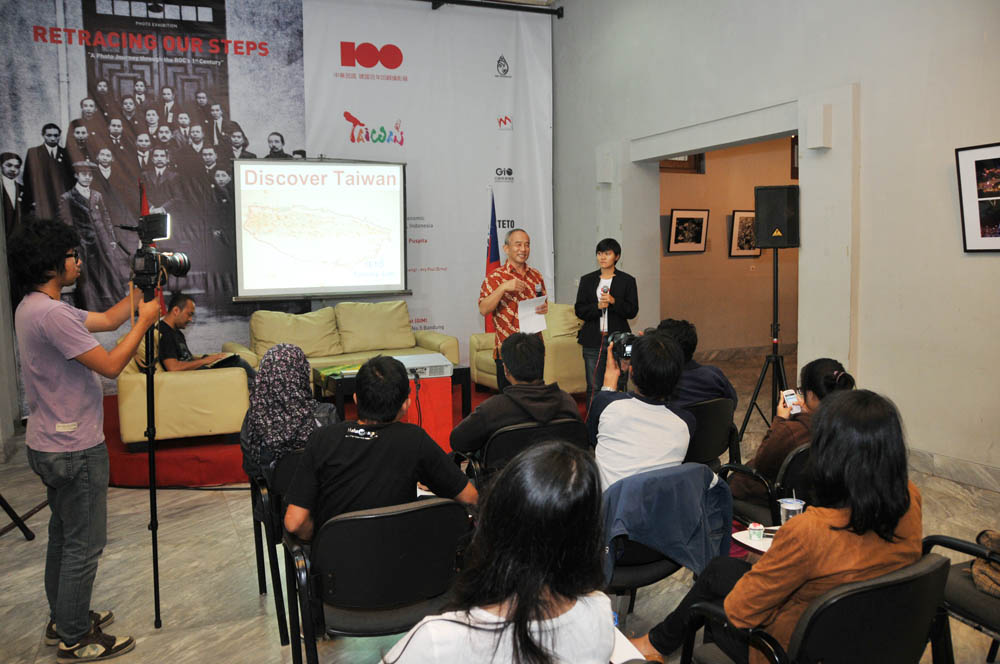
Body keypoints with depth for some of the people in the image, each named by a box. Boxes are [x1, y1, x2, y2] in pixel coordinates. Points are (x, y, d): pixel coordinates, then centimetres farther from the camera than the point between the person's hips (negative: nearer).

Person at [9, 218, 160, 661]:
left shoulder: (34, 307, 10)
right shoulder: (51, 314, -23)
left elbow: (108, 319, 15)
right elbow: (110, 365, -22)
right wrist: (145, 321, -12)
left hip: (50, 445, 11)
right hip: (74, 449, -11)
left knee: (64, 534, 21)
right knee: (84, 543, 1)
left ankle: (62, 620, 35)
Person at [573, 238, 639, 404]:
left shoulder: (627, 281, 6)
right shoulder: (587, 280, 10)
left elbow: (632, 311, 0)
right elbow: (579, 310, 5)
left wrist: (614, 302, -15)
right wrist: (597, 307, -13)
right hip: (593, 340, 1)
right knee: (593, 387, 1)